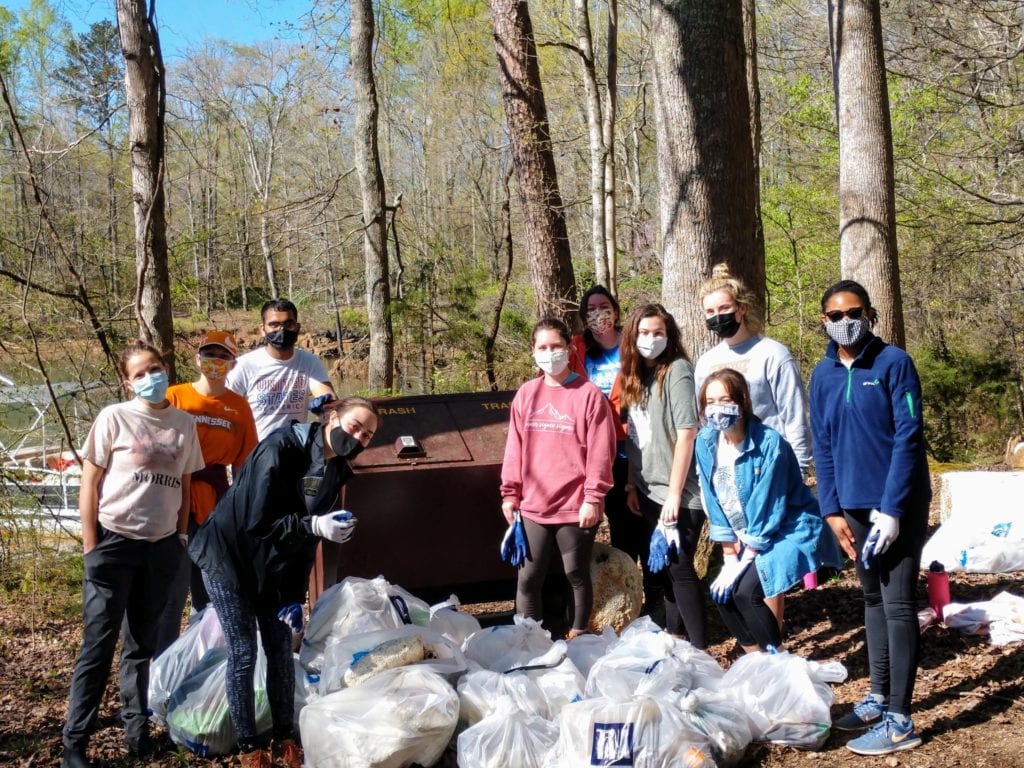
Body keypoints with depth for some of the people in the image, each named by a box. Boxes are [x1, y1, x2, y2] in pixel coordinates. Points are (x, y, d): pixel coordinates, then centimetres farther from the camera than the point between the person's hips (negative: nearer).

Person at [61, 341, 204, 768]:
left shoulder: (184, 424, 6)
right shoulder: (114, 418, -6)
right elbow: (89, 485, -4)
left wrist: (183, 534, 9)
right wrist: (91, 545, -7)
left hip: (161, 546, 4)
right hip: (115, 542, -4)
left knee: (143, 643, 12)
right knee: (99, 644, -2)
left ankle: (136, 728, 23)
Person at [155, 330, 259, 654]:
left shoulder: (239, 406, 6)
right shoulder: (175, 397, -1)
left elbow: (242, 462, 9)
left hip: (216, 505, 3)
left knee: (211, 590, 13)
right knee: (173, 590, -3)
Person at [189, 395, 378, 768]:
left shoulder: (335, 469, -3)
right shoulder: (281, 448, -27)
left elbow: (307, 539, 2)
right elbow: (257, 522, -28)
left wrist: (295, 596, -2)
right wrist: (314, 525, -39)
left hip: (273, 567, 7)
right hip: (229, 558, -7)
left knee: (281, 649, 8)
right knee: (243, 653, -2)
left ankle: (284, 738, 21)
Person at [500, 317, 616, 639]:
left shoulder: (589, 394, -6)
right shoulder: (526, 394, 8)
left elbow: (600, 452, -9)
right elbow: (515, 448, 10)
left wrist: (593, 497, -12)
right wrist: (510, 493, 7)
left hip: (575, 507, -4)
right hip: (533, 506, 4)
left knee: (577, 576, 10)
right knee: (528, 579, 7)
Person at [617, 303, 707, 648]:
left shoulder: (677, 370, -11)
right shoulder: (635, 375, 10)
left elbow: (686, 434, -17)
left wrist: (674, 493, -18)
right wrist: (631, 485, 8)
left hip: (678, 493, -7)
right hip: (649, 491, 7)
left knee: (679, 568, -4)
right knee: (657, 567, 14)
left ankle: (699, 650, 6)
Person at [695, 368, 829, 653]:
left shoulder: (769, 443, -25)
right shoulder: (706, 442, -7)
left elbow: (767, 505, -23)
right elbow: (714, 501, -2)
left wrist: (745, 561, -19)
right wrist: (729, 556, -6)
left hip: (790, 530, -6)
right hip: (746, 537, 6)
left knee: (745, 591, -21)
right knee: (721, 593, -6)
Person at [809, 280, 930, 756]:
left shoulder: (894, 363, -9)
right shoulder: (823, 375, 6)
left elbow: (908, 437, -13)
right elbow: (822, 446, 9)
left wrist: (891, 508, -17)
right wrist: (832, 510, 1)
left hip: (899, 503, -5)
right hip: (855, 505, 6)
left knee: (897, 603, -5)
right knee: (872, 600, 13)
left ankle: (900, 721, -1)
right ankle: (879, 697, 25)